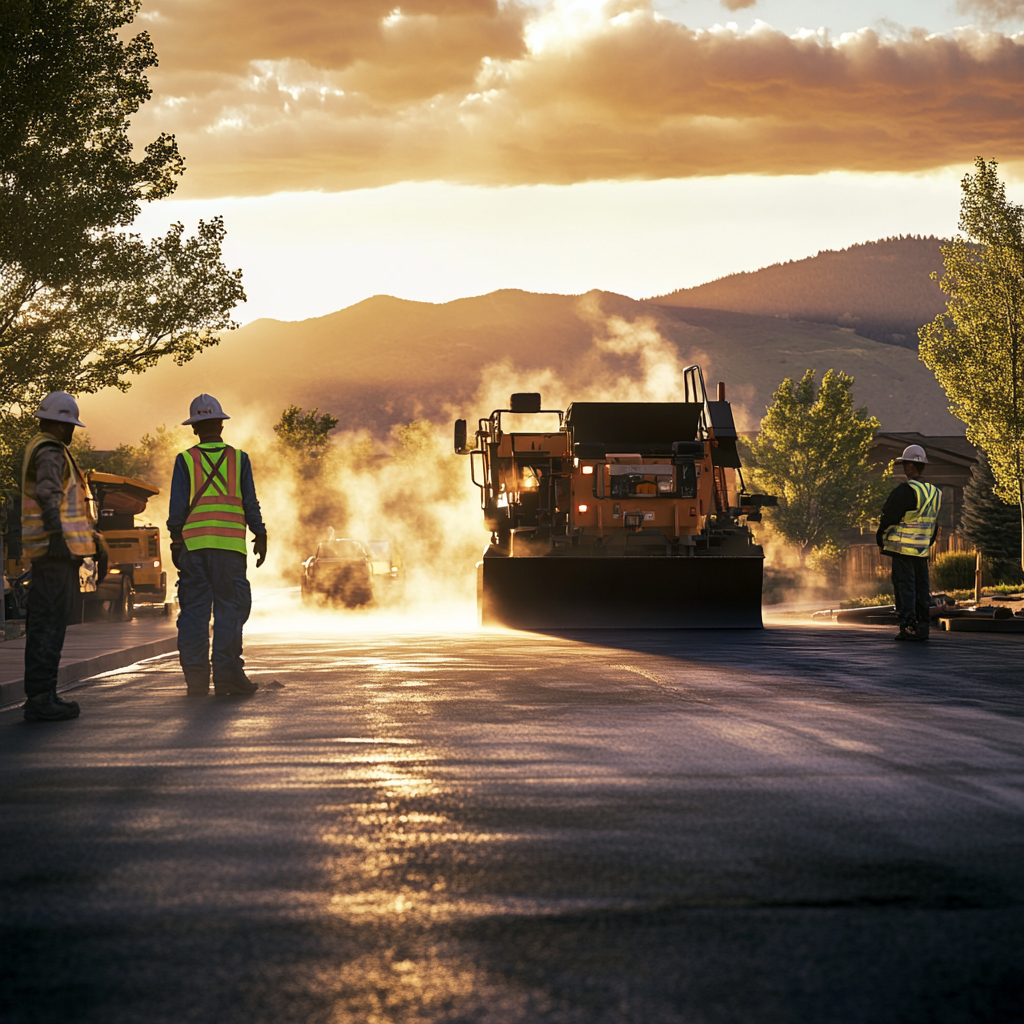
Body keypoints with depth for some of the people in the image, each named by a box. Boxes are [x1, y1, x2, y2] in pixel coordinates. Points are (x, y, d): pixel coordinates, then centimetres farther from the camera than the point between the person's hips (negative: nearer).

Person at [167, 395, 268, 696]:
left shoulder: (185, 460, 3)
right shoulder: (239, 459, 5)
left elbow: (177, 507, 1)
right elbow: (250, 504, 4)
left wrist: (176, 542, 9)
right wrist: (260, 536, 13)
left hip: (193, 544, 1)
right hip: (230, 545, -1)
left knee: (194, 611, 4)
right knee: (229, 609, 2)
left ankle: (196, 676, 4)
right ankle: (226, 673, -3)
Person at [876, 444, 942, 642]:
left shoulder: (905, 491, -15)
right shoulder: (935, 492, 9)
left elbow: (889, 517, -9)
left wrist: (881, 540, 5)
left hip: (903, 548, -7)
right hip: (922, 549, 7)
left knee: (904, 587, -4)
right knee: (921, 587, 11)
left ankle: (908, 627, -8)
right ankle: (922, 627, 10)